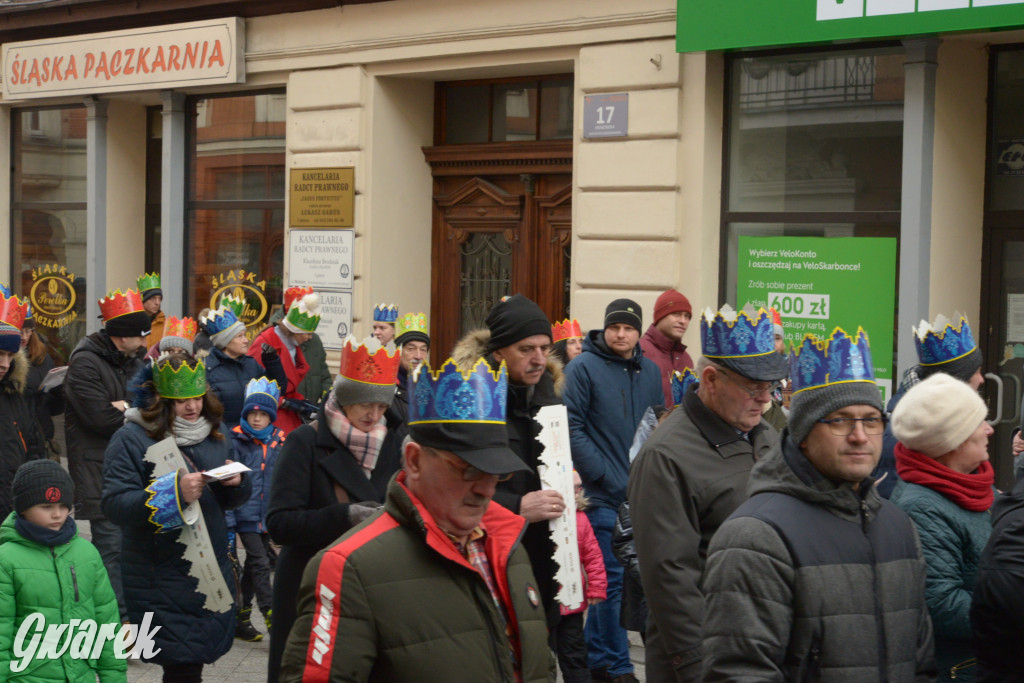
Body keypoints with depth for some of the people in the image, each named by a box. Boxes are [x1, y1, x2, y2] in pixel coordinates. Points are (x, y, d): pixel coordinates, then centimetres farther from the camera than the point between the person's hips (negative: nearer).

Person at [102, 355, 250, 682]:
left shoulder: (214, 435, 11)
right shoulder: (132, 439, -9)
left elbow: (228, 501, 18)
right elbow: (115, 504, -18)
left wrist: (236, 482, -7)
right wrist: (174, 492, -29)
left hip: (212, 572, 6)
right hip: (161, 579, -6)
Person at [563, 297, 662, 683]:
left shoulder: (650, 372, 11)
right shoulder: (584, 368, -6)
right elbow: (571, 427, -12)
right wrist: (603, 475, -16)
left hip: (640, 491, 6)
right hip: (603, 493, -5)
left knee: (610, 575, 13)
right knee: (613, 578, -5)